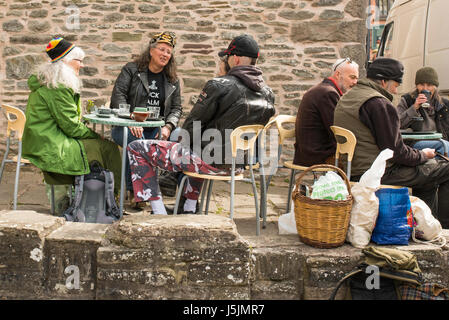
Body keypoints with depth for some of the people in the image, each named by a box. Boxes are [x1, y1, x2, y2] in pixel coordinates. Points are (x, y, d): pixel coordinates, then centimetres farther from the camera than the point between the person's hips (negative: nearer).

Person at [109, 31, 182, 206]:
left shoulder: (172, 80, 17)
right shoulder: (131, 70, 6)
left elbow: (176, 108, 15)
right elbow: (118, 96, -6)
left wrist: (168, 126, -8)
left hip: (156, 129, 3)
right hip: (126, 127, -3)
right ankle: (134, 191, -25)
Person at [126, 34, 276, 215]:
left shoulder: (219, 86, -17)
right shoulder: (268, 93, 3)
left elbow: (192, 125, -10)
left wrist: (182, 143, 11)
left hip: (211, 161, -8)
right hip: (240, 164, 8)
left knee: (136, 149, 2)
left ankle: (159, 214, 0)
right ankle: (190, 208, 40)